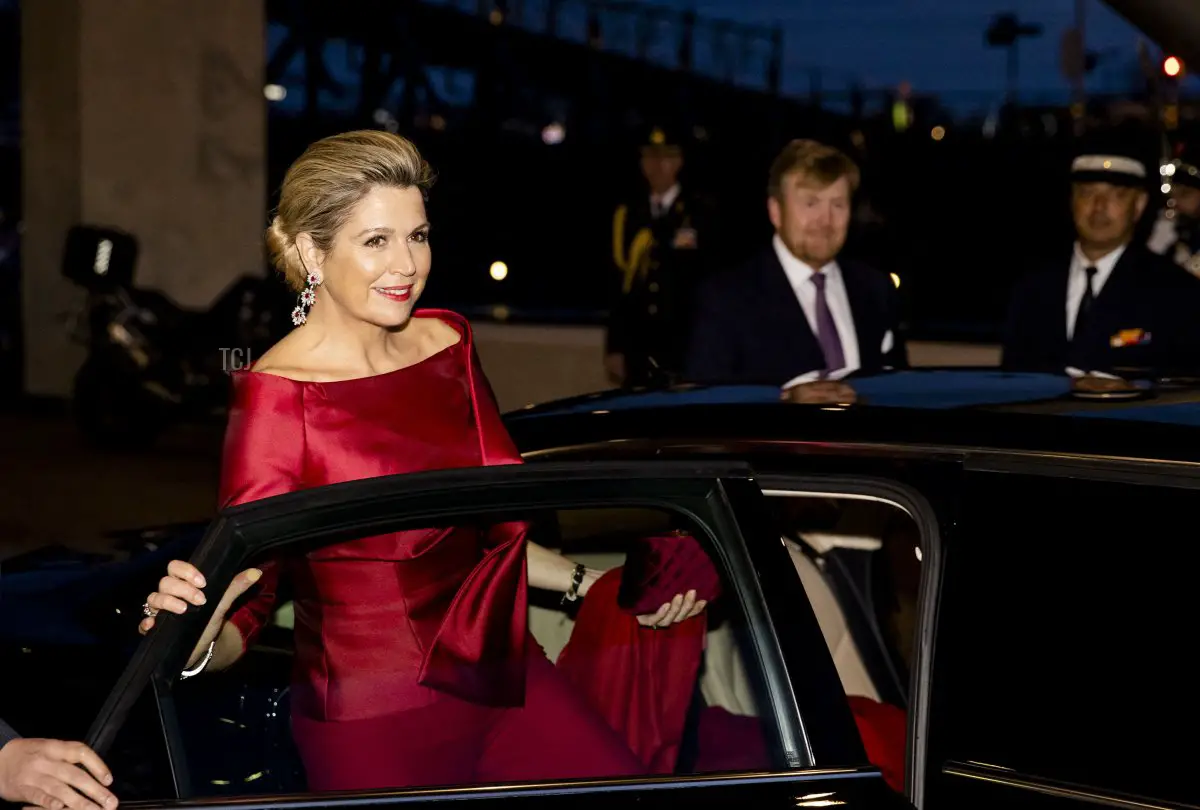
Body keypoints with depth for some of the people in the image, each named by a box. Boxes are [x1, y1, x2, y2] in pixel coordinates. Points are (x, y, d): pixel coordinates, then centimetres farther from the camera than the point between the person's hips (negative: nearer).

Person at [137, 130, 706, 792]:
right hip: (373, 725, -5)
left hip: (501, 680, 6)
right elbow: (243, 608, -14)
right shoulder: (276, 395, -14)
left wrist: (596, 586, 10)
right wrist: (196, 642, -35)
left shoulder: (448, 342, 4)